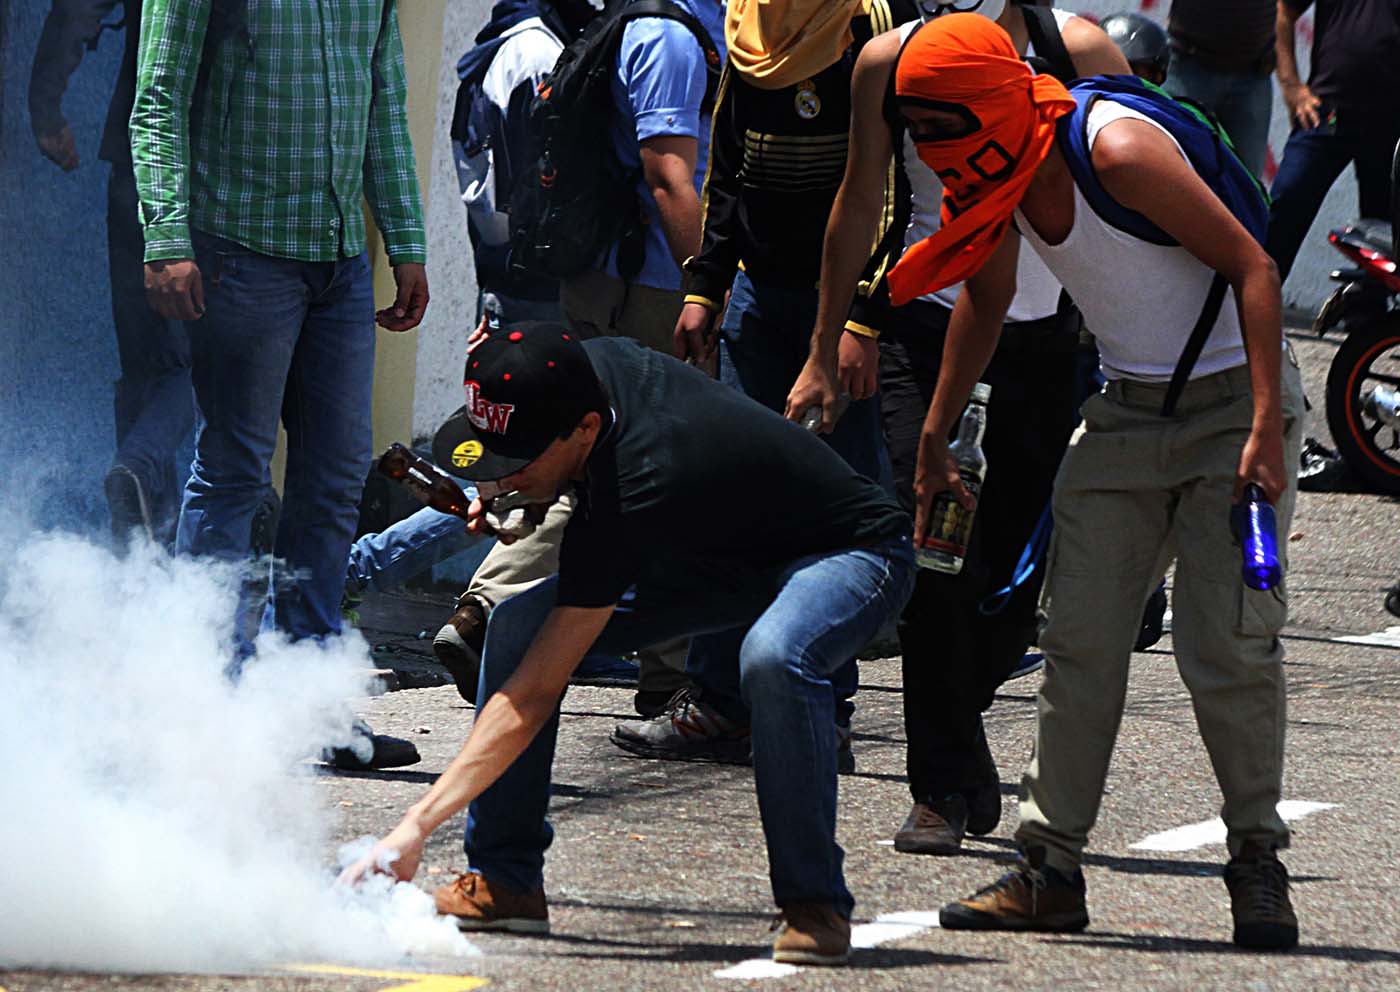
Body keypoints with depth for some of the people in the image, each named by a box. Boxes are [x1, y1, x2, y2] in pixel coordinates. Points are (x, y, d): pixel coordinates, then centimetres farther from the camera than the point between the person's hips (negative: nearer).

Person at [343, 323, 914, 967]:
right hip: (717, 551, 9)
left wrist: (417, 825, -41)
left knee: (772, 658, -42)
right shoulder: (591, 366, -18)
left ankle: (815, 905, -25)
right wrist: (515, 498, -8)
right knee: (518, 623, -8)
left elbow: (535, 694, -38)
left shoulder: (631, 491, -39)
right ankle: (505, 881, 0)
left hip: (849, 555, -9)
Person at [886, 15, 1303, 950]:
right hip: (1128, 411, 7)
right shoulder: (1009, 173, 0)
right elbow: (986, 301, 19)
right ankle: (1051, 866, 5)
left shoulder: (1119, 152, -24)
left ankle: (1259, 864, 2)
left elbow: (1251, 266, -22)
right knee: (1080, 642, 0)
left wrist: (1266, 428, -26)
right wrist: (934, 442, 25)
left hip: (1231, 406, -7)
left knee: (1227, 644, -10)